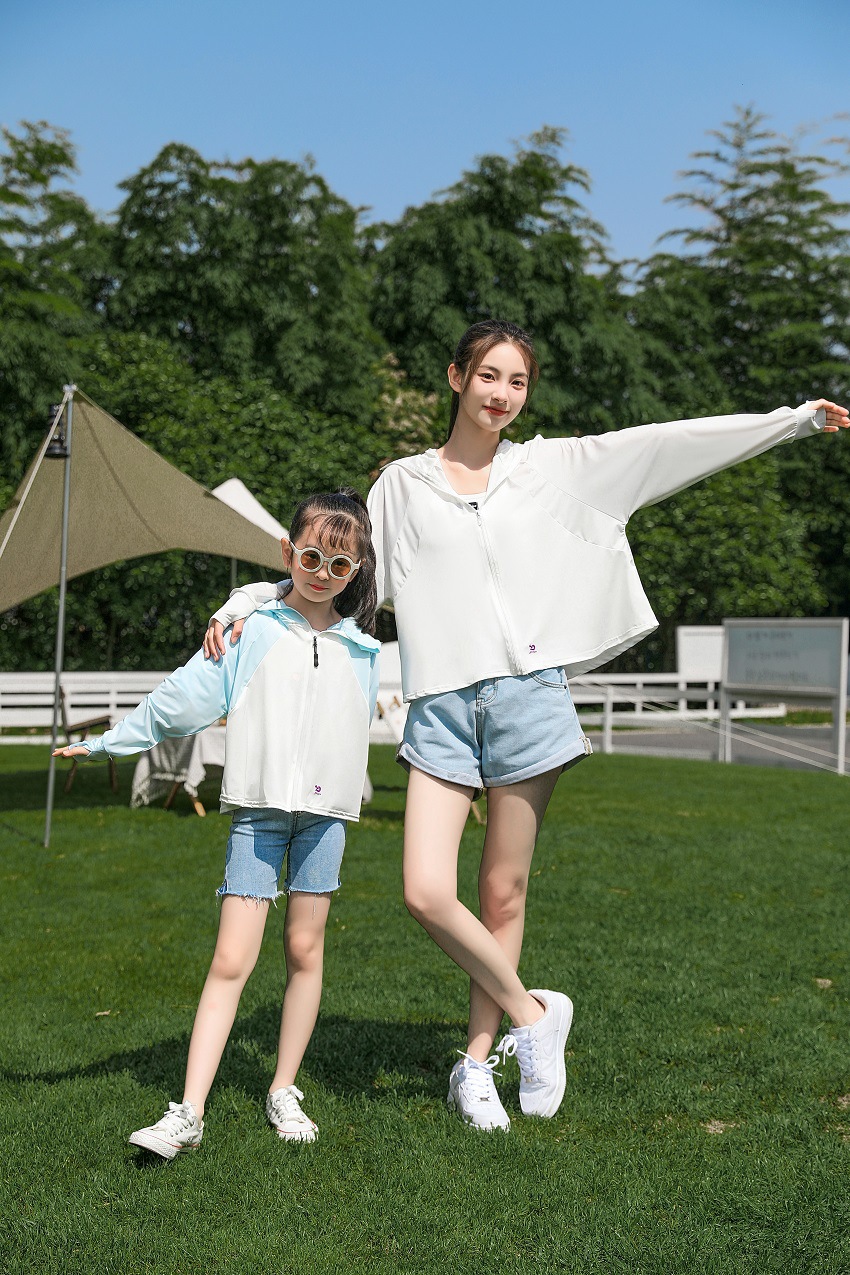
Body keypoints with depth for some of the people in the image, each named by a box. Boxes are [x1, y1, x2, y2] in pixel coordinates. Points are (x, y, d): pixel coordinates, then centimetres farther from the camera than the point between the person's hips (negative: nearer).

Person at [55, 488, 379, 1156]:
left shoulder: (360, 648, 9)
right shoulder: (252, 630, 1)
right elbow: (181, 697, 3)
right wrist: (106, 743, 4)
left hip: (326, 810, 2)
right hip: (258, 808, -2)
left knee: (305, 949, 5)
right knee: (231, 959, -6)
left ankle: (285, 1092, 20)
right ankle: (189, 1113, -5)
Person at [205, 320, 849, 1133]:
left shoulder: (556, 467, 9)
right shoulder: (403, 484, 10)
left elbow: (669, 445, 9)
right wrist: (243, 604, 4)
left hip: (528, 695, 0)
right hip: (441, 707, 0)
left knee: (504, 893, 5)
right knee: (426, 894, -11)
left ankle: (477, 1063, 23)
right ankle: (532, 1013, 13)